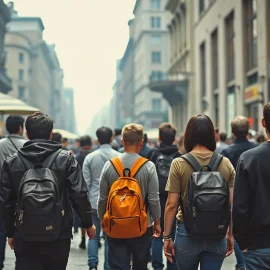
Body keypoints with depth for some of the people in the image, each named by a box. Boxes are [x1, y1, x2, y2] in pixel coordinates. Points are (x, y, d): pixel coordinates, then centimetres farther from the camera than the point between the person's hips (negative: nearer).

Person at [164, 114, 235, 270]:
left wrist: (167, 237, -1)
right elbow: (232, 205, 1)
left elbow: (171, 204, -9)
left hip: (187, 233, -1)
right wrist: (230, 234, 12)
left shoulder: (179, 164, -8)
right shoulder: (226, 164, -2)